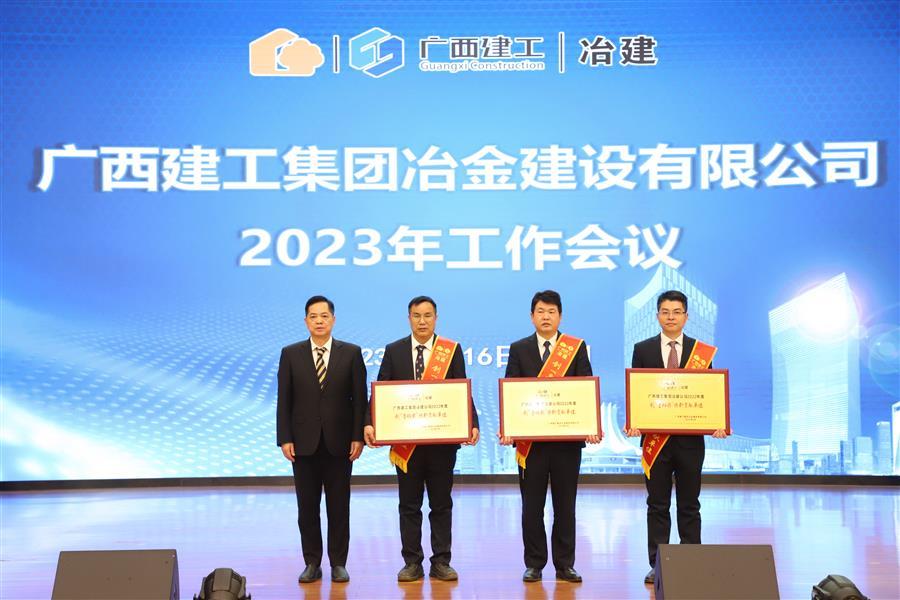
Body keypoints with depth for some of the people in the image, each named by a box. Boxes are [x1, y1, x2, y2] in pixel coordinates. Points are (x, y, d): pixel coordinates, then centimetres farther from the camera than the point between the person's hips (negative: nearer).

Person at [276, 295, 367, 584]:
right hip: (304, 442, 1)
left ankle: (338, 563, 16)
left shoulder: (351, 353, 1)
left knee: (339, 506, 6)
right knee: (307, 507, 7)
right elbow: (284, 400, 2)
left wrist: (358, 437, -7)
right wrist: (284, 439, -5)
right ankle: (312, 563, 17)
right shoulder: (290, 354, 3)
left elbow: (359, 398, 0)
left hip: (339, 442, -1)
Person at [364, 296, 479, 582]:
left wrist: (472, 425, -17)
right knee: (409, 505, 8)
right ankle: (412, 562, 17)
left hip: (443, 438, -1)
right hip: (405, 440, 1)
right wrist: (370, 424, -15)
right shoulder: (394, 351, 4)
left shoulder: (453, 350, 2)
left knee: (441, 504, 8)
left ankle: (441, 562, 16)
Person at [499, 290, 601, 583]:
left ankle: (565, 565, 17)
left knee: (565, 505, 7)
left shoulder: (577, 348, 5)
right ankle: (534, 564, 17)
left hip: (567, 438, 0)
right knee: (532, 505, 7)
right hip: (530, 438, 0)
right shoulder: (519, 349, 5)